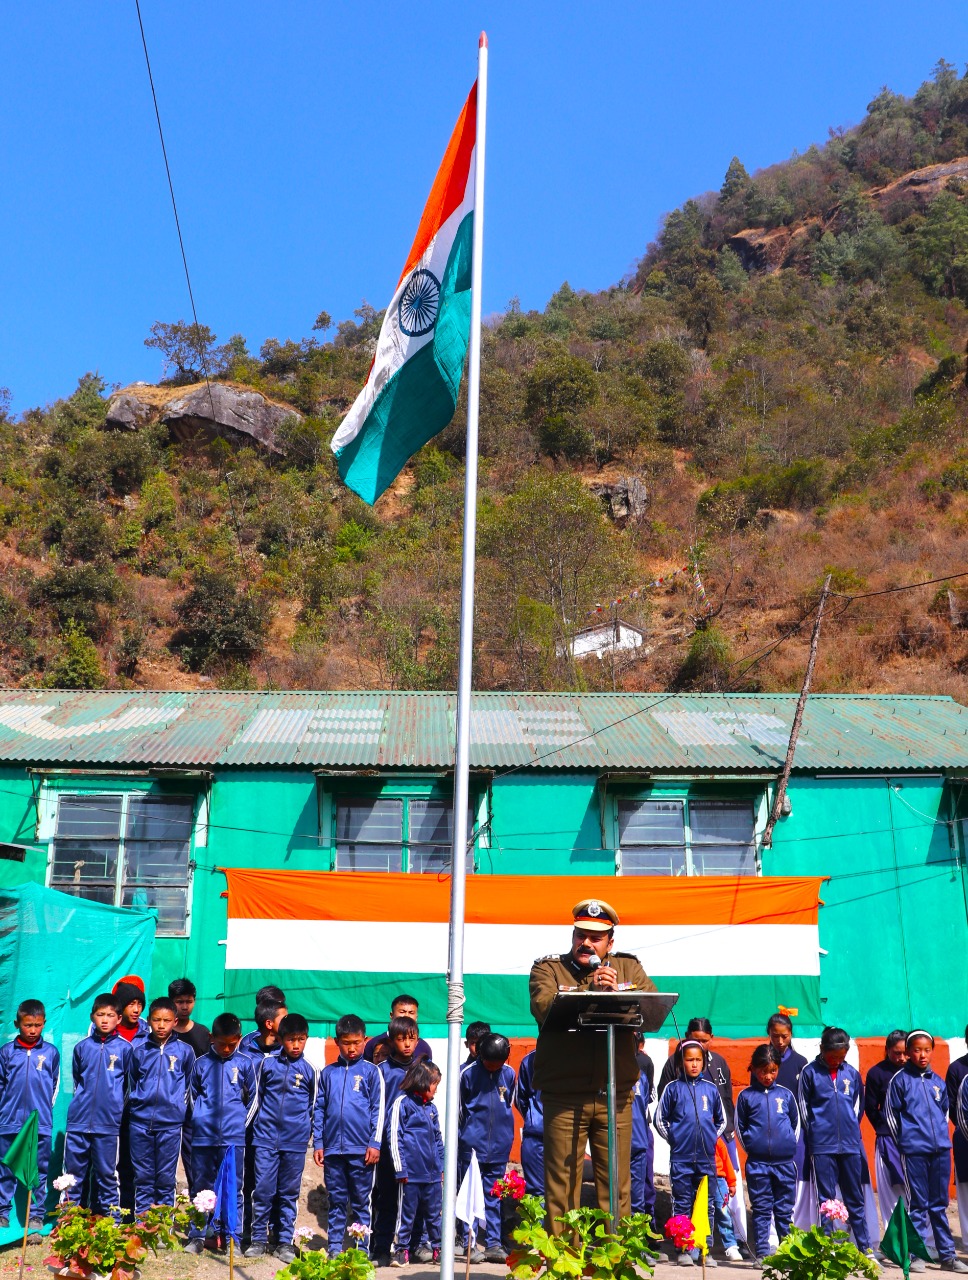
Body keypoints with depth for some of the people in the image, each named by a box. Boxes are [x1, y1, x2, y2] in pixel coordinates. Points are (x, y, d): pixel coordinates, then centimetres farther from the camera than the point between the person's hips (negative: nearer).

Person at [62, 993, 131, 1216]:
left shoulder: (124, 1048, -1)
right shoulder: (82, 1046, 5)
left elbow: (129, 1084, 8)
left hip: (108, 1123, -2)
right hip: (78, 1120, 2)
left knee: (106, 1174, 6)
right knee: (73, 1172, 8)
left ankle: (108, 1217, 16)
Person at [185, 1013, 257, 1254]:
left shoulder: (245, 1063, 1)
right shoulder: (201, 1063, 4)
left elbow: (253, 1097, 9)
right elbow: (192, 1094, 15)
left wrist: (242, 1123, 4)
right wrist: (199, 1120, 8)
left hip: (234, 1137, -1)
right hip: (203, 1136, 1)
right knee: (201, 1187, 9)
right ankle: (197, 1237, 17)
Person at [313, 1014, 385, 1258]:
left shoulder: (371, 1072, 1)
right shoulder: (328, 1073, 9)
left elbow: (378, 1110, 0)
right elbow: (319, 1110, 10)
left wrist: (375, 1143, -6)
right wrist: (318, 1143, 5)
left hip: (361, 1149, -2)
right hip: (333, 1147, 2)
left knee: (361, 1202, 6)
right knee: (336, 1201, 10)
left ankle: (362, 1249, 13)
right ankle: (335, 1247, 19)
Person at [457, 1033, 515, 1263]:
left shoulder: (509, 1074, 2)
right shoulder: (467, 1073, -8)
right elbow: (459, 1109, 1)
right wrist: (465, 1135, 6)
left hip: (499, 1148, 3)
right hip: (472, 1145, -3)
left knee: (494, 1197, 9)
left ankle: (493, 1244, 14)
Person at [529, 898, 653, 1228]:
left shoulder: (628, 966, 14)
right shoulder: (547, 968, 7)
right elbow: (543, 1006, -13)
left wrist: (616, 994, -14)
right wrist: (591, 990, -16)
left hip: (615, 1094, 2)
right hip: (563, 1095, -2)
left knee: (617, 1185, 7)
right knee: (561, 1182, 0)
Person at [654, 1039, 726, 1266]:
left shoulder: (710, 1088, 5)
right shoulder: (673, 1088, -1)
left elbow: (721, 1120, 19)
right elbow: (660, 1119, 6)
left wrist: (711, 1139, 8)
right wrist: (674, 1139, 1)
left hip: (707, 1157, 2)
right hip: (681, 1158, -2)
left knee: (707, 1205, 8)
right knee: (682, 1204, 4)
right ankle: (684, 1249, 11)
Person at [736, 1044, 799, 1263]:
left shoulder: (786, 1094, 4)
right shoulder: (746, 1096, 0)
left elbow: (796, 1123, 15)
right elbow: (739, 1126, 8)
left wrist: (790, 1145, 9)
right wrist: (750, 1147, 3)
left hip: (785, 1162, 1)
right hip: (757, 1163, -1)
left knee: (785, 1209, 8)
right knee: (761, 1209, 3)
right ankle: (761, 1253, 9)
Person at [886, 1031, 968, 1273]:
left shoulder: (938, 1082, 10)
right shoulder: (900, 1079, -4)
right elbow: (890, 1113, 0)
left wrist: (940, 1135, 16)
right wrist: (905, 1140, 4)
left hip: (941, 1149, 4)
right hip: (914, 1151, -4)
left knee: (939, 1204, 11)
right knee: (918, 1204, 1)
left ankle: (947, 1255, 16)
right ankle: (916, 1254, 9)